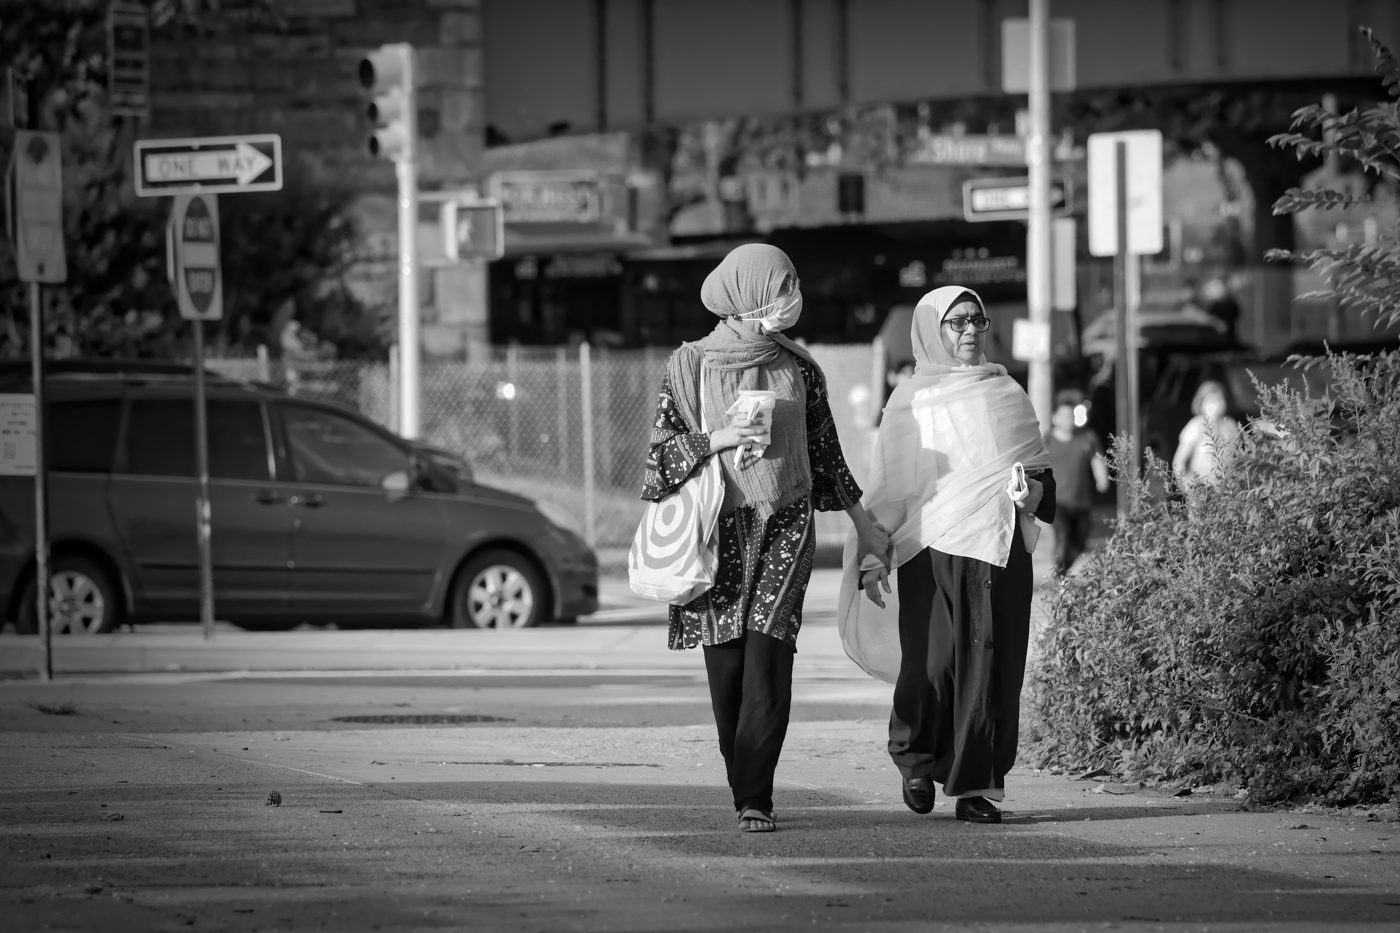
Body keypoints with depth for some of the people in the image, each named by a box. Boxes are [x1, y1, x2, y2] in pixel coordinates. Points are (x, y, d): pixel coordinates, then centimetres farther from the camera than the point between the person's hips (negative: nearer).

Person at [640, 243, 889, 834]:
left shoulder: (799, 369, 8)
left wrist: (863, 524, 22)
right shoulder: (689, 366, 2)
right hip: (717, 526, -1)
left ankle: (755, 799, -15)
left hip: (785, 526, 1)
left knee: (768, 657, -13)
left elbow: (827, 452, 18)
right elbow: (662, 450, 2)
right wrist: (718, 440, -15)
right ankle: (743, 789, 16)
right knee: (726, 666, 1)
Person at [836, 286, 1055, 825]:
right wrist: (872, 557, -3)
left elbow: (1041, 468, 18)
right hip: (932, 548, -2)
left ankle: (977, 788, 0)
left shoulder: (1007, 393, 15)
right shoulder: (909, 402, 7)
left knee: (991, 665, -5)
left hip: (999, 546, 2)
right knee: (933, 661, -10)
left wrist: (1032, 490, -5)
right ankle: (917, 759, 18)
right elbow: (888, 487, 5)